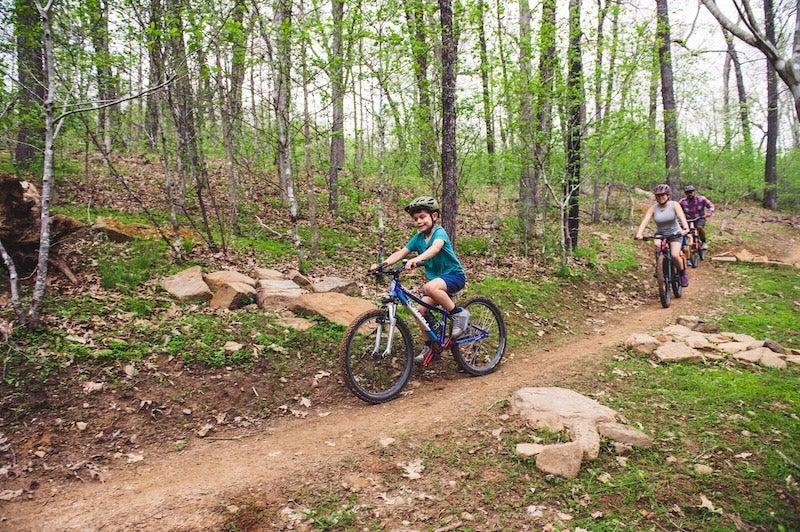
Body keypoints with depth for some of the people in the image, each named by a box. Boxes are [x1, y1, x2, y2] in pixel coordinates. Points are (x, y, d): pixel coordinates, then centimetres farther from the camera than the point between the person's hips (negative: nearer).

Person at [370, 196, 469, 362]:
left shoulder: (439, 232, -17)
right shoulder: (418, 238, 3)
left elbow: (435, 248, -39)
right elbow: (400, 253, -4)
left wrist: (417, 259, -57)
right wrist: (381, 265, -21)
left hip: (454, 275, -7)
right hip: (435, 278, 7)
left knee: (430, 288, -36)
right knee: (421, 310, -8)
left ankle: (459, 313, -17)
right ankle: (430, 346, 11)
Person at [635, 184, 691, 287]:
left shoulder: (674, 205, -14)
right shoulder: (653, 208, -11)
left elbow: (682, 216, -29)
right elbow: (645, 221, -23)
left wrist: (686, 228, -48)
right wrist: (639, 233, -41)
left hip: (675, 234, -2)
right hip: (660, 234, 2)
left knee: (675, 255, -21)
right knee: (657, 245, -32)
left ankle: (683, 274, 9)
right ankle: (659, 267, -7)